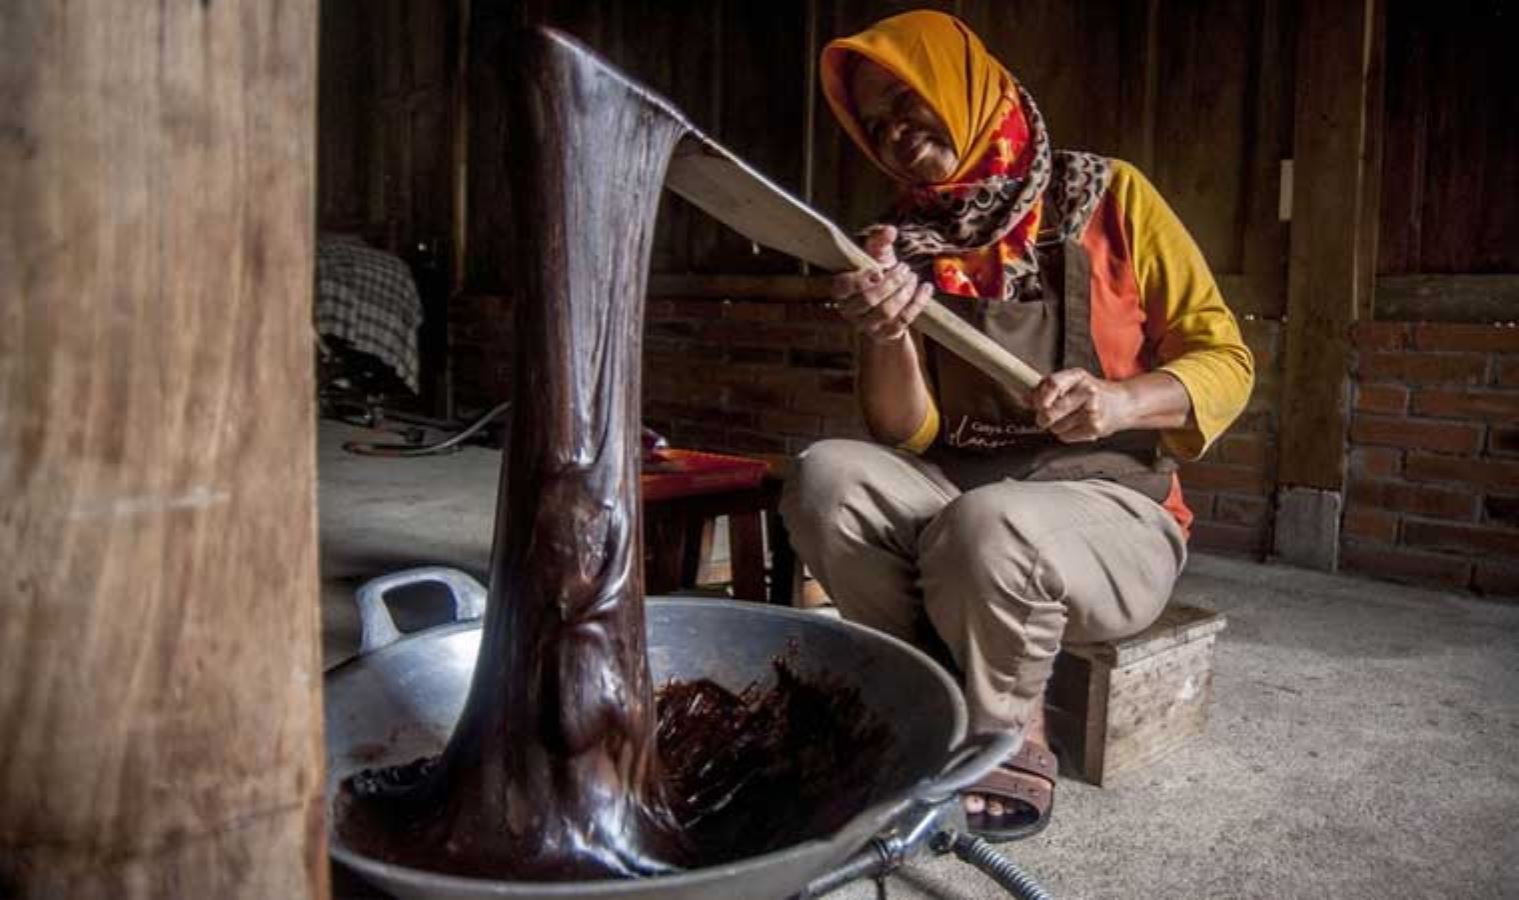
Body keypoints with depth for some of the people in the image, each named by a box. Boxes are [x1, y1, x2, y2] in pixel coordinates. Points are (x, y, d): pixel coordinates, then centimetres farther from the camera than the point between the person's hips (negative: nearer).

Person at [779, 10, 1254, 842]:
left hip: (1109, 504, -3)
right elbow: (908, 437, -1)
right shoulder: (906, 243, 5)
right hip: (960, 491, 3)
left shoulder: (1107, 196, -2)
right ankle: (953, 706, -10)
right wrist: (885, 336, -21)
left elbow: (1225, 359, -2)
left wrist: (1122, 401, -23)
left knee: (986, 524, -34)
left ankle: (1009, 747, -7)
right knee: (825, 476, -24)